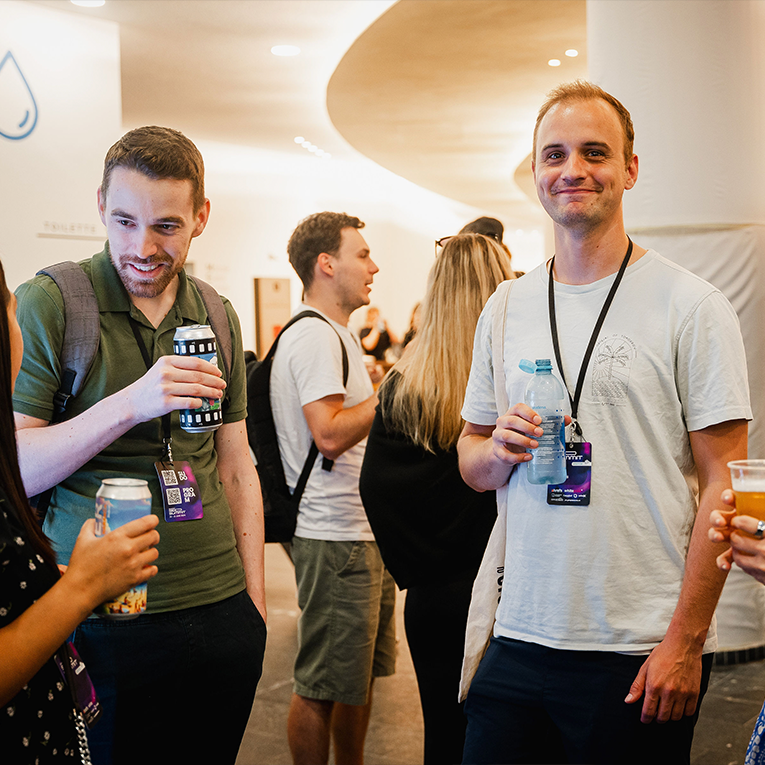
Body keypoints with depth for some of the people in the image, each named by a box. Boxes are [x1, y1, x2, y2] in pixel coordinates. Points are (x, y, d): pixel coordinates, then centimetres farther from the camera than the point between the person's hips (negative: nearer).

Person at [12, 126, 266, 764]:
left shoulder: (219, 319, 7)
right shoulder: (45, 305, -8)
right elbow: (14, 473, -12)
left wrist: (256, 601, 9)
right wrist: (131, 403, -23)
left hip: (219, 613, 5)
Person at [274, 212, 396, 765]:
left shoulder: (334, 333, 19)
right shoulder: (313, 335, -14)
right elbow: (330, 434, -23)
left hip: (362, 532, 11)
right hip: (335, 538, -10)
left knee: (360, 676, 18)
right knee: (323, 687, -1)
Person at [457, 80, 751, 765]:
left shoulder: (691, 306, -6)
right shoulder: (505, 310, 9)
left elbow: (722, 481, -8)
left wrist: (685, 640, -12)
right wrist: (499, 451, -7)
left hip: (643, 654, -4)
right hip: (520, 637, 4)